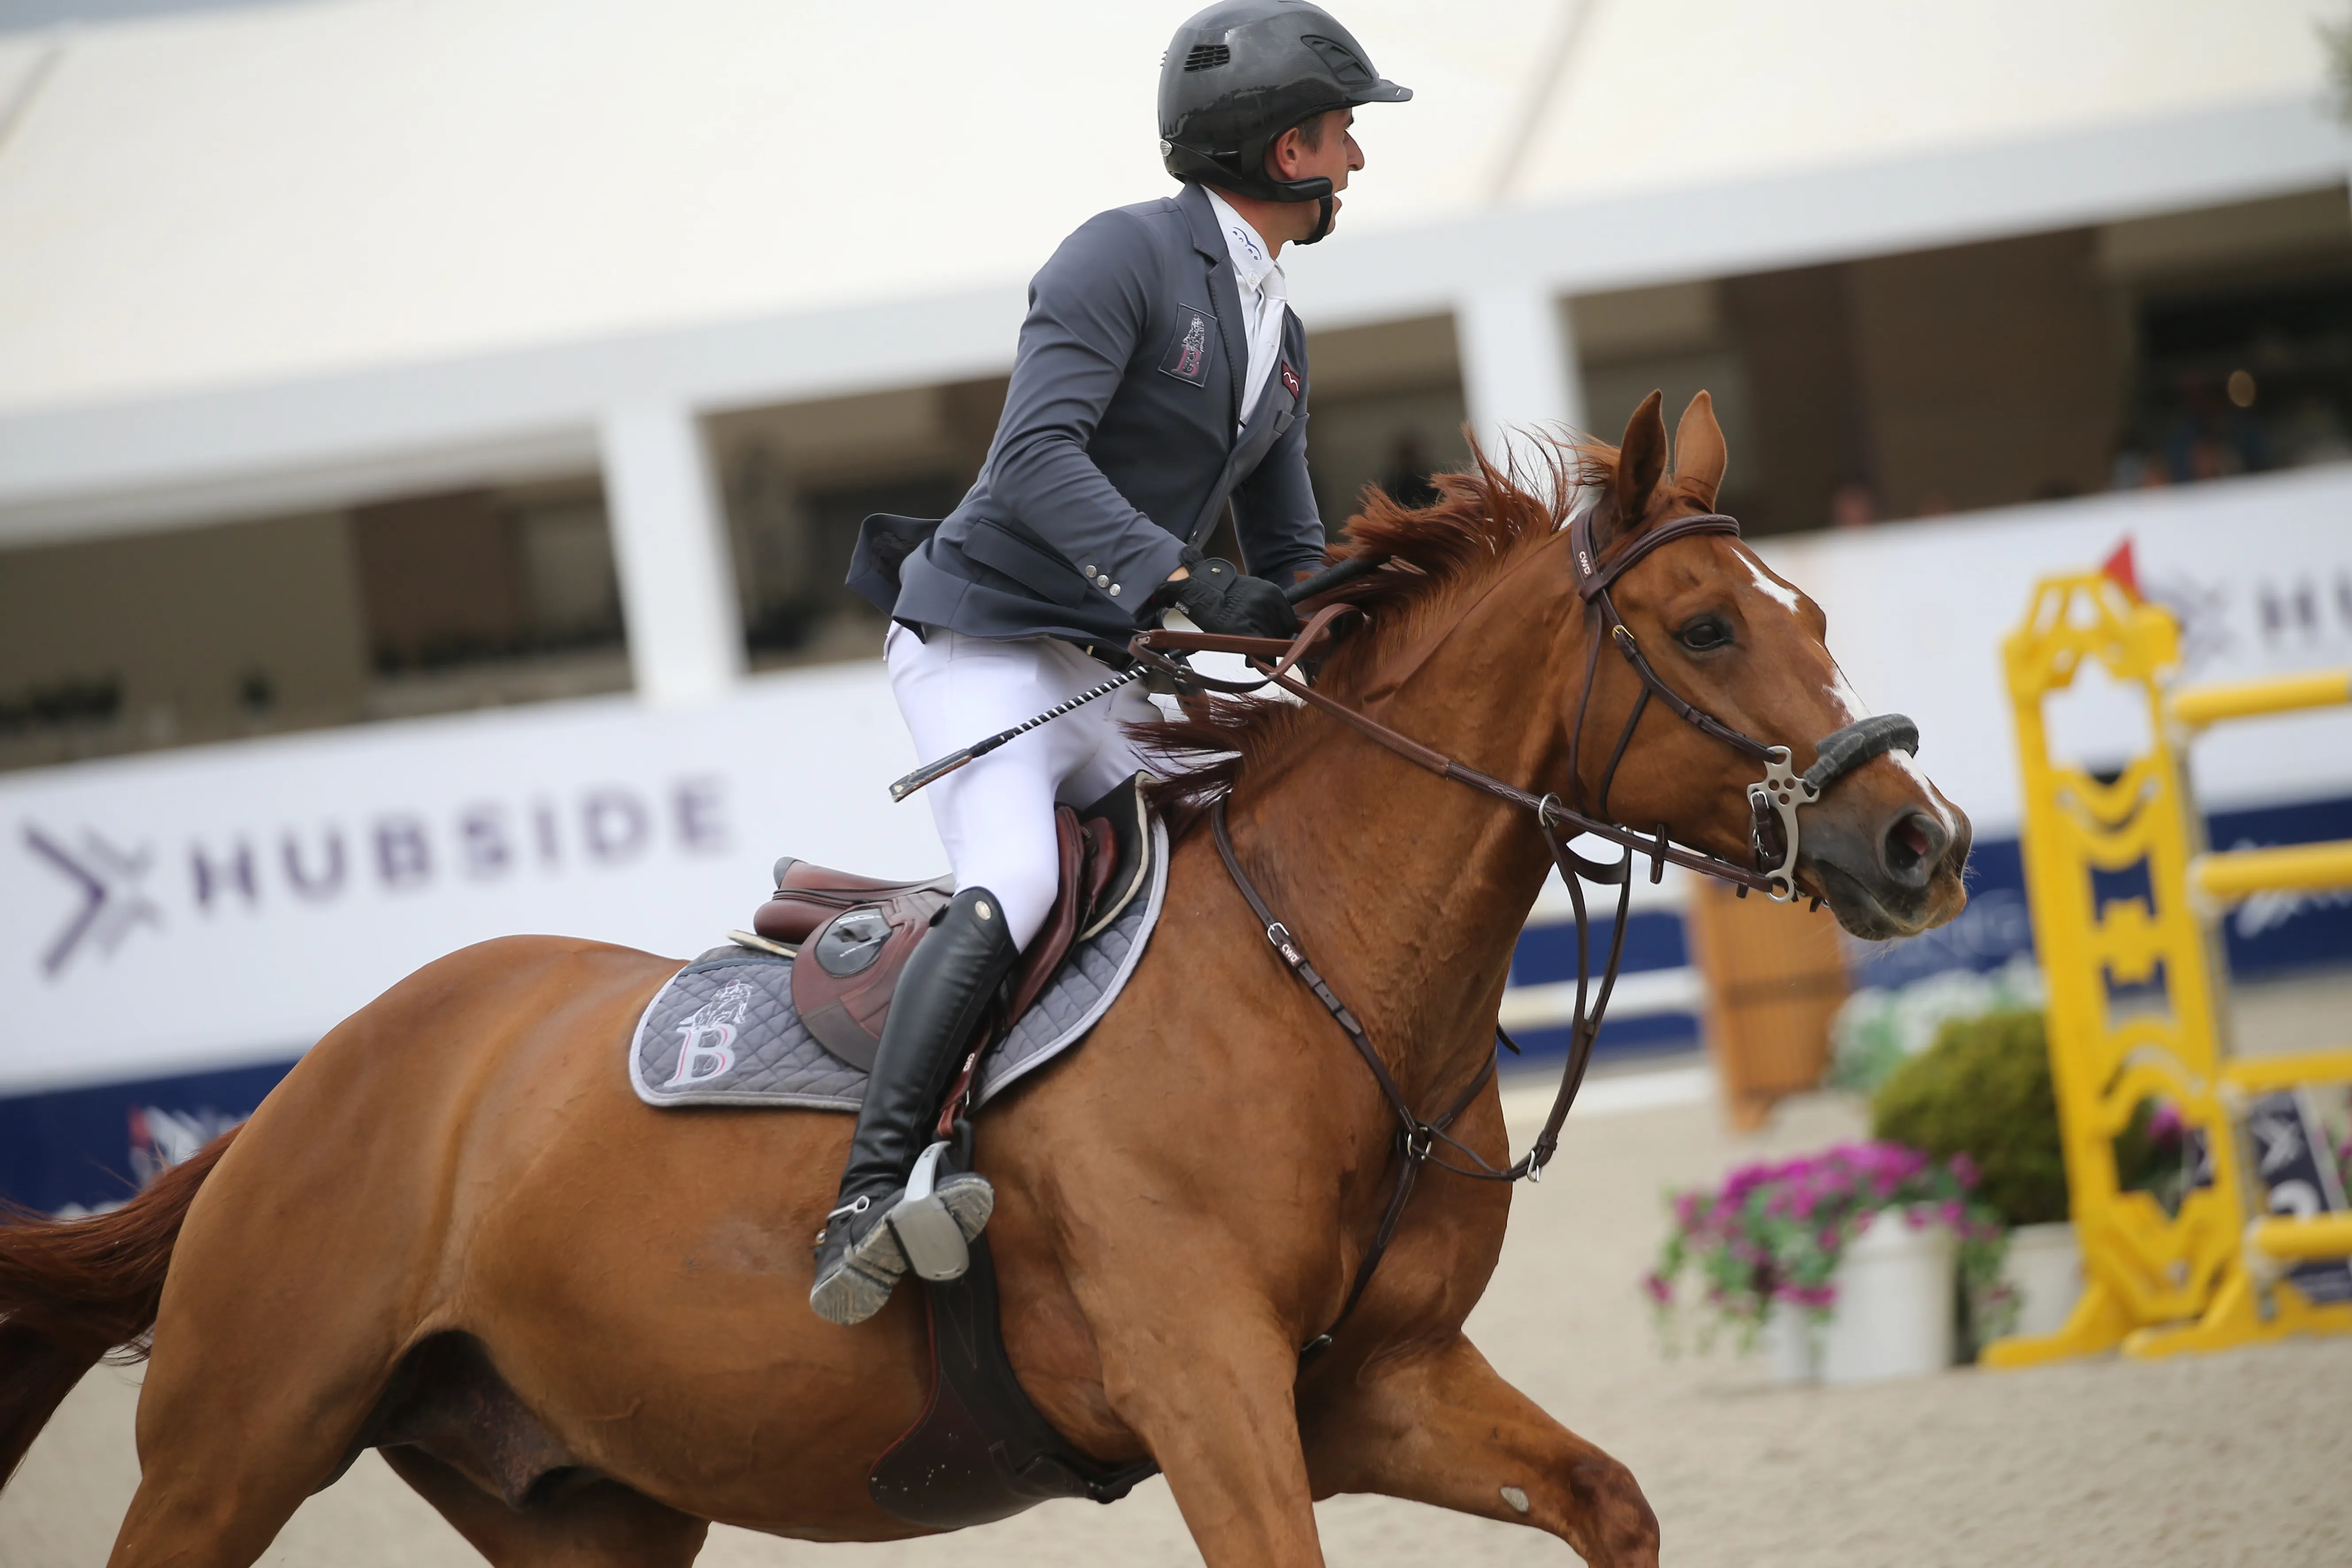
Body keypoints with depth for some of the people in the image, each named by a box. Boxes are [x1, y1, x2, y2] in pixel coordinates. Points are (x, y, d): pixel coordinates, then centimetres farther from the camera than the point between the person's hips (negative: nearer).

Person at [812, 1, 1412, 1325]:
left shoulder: (1280, 334, 15)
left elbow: (1294, 565, 21)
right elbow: (1037, 457, -26)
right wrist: (1178, 580, -37)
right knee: (1014, 885, -30)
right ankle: (867, 1208, -39)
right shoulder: (1125, 256, -13)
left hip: (1106, 673, 9)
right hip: (980, 639, -9)